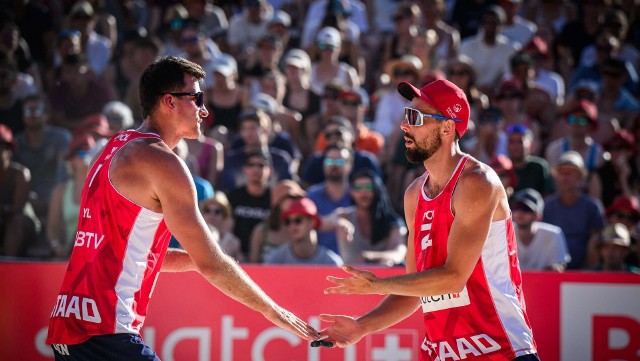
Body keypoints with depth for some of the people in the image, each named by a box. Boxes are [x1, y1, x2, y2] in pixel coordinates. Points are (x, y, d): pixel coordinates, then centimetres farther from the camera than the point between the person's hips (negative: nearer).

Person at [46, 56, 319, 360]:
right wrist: (273, 311, 1)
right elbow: (210, 264, -9)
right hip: (105, 333, -10)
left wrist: (190, 259, 17)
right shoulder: (159, 160, -9)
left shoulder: (116, 150, 19)